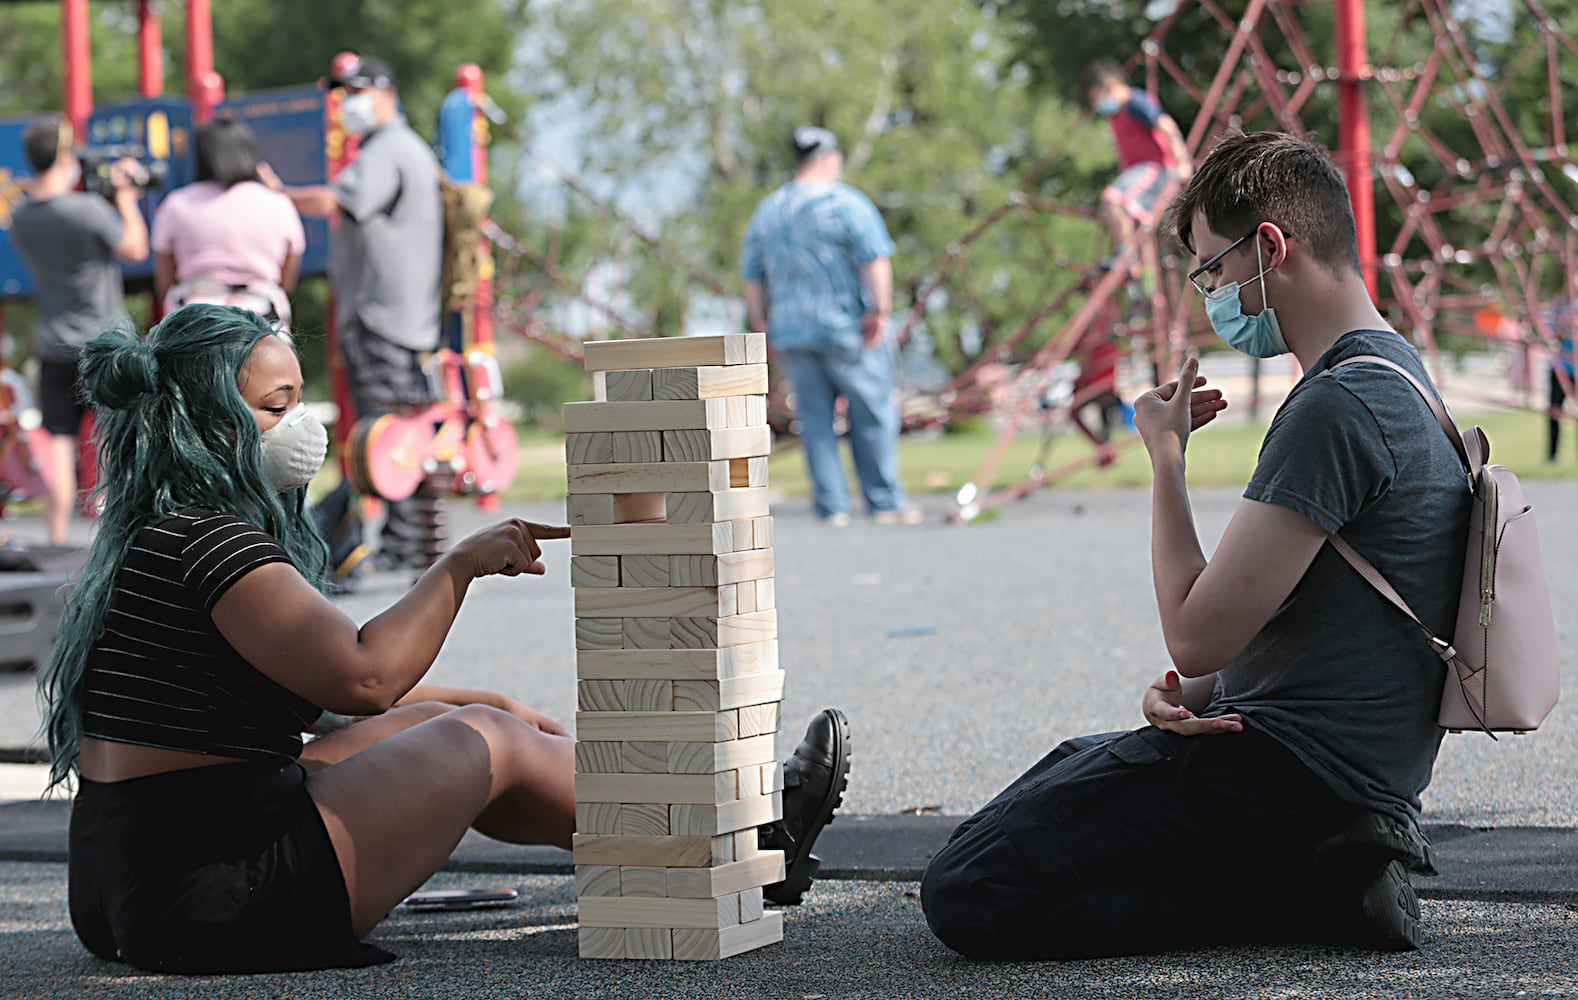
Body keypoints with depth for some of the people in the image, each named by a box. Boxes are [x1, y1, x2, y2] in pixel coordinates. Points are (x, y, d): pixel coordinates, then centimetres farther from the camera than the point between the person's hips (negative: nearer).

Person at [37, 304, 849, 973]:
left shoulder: (160, 536, 16)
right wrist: (461, 565, -10)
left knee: (433, 727, 19)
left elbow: (334, 673, 26)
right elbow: (363, 679, -24)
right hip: (212, 897, -10)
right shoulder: (207, 541, -17)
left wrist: (491, 703, 28)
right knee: (486, 745, 2)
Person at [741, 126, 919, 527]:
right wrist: (881, 310, -13)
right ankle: (884, 502, 5)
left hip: (791, 330, 5)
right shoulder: (846, 203, -5)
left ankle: (831, 506, 4)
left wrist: (763, 328, 19)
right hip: (847, 328, -5)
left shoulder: (767, 211, 12)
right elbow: (876, 259, -15)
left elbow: (752, 278, 15)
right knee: (872, 415, 3)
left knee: (815, 419, 6)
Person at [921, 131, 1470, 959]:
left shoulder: (1336, 409, -20)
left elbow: (1198, 634, -19)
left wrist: (1166, 457, -6)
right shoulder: (1395, 375, 15)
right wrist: (1189, 690, 1)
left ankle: (1309, 890, -11)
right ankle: (1322, 859, 8)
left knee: (966, 897, -13)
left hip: (1291, 767, -11)